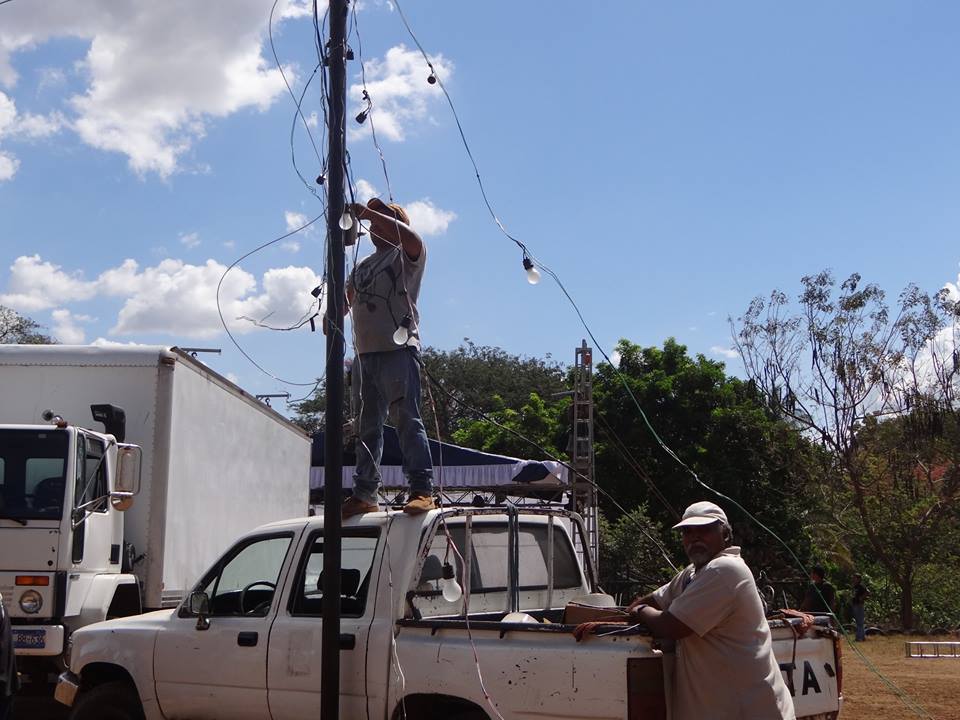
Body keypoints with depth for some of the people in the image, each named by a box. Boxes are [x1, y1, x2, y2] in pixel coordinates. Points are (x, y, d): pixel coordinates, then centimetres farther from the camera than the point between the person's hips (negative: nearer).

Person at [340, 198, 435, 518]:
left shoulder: (407, 255, 5)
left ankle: (422, 490, -16)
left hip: (398, 349, -7)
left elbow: (410, 236, -18)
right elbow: (347, 300, 30)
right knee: (367, 427, 8)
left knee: (408, 420, -14)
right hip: (365, 352, 7)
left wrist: (368, 212, -16)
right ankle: (365, 494, 12)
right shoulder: (362, 265, 27)